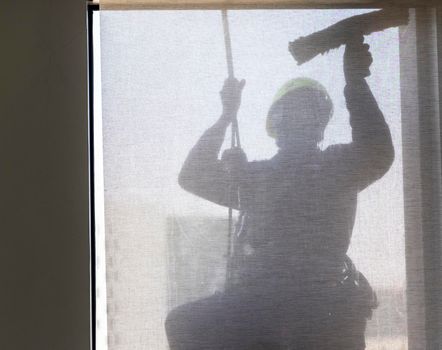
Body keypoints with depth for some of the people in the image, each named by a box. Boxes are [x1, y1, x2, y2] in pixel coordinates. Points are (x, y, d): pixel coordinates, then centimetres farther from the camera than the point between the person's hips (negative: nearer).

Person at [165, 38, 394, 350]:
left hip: (321, 300, -4)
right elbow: (192, 177, 21)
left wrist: (356, 82, -6)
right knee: (184, 324, -20)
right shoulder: (254, 174, 29)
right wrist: (226, 116, 19)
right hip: (255, 298, 4)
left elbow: (378, 155, -4)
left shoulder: (337, 166, 17)